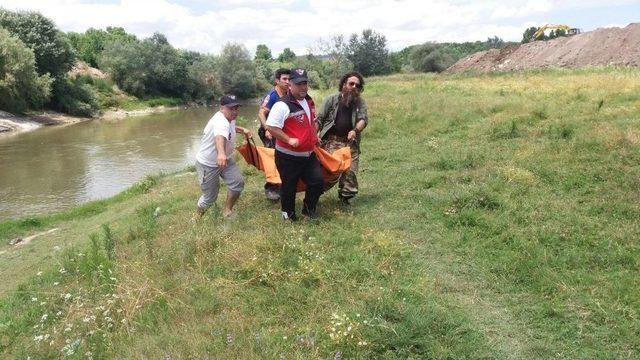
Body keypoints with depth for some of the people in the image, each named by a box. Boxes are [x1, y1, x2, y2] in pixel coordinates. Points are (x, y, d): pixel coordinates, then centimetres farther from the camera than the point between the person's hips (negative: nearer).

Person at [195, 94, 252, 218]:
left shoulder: (229, 118, -3)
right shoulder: (221, 122, -34)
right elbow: (220, 137, -60)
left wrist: (242, 130, 13)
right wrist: (221, 153, -79)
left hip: (224, 159, 8)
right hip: (207, 164, -8)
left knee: (238, 182, -6)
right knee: (210, 197, 4)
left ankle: (227, 210, 16)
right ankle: (199, 216, 33)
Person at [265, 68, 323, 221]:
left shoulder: (309, 101, 9)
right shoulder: (283, 105, -20)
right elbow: (271, 127, -24)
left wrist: (314, 134, 10)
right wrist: (289, 140, -25)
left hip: (309, 154, 7)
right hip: (288, 157, -7)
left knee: (318, 181, 6)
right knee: (289, 186, 8)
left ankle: (309, 208, 29)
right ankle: (288, 212, 31)